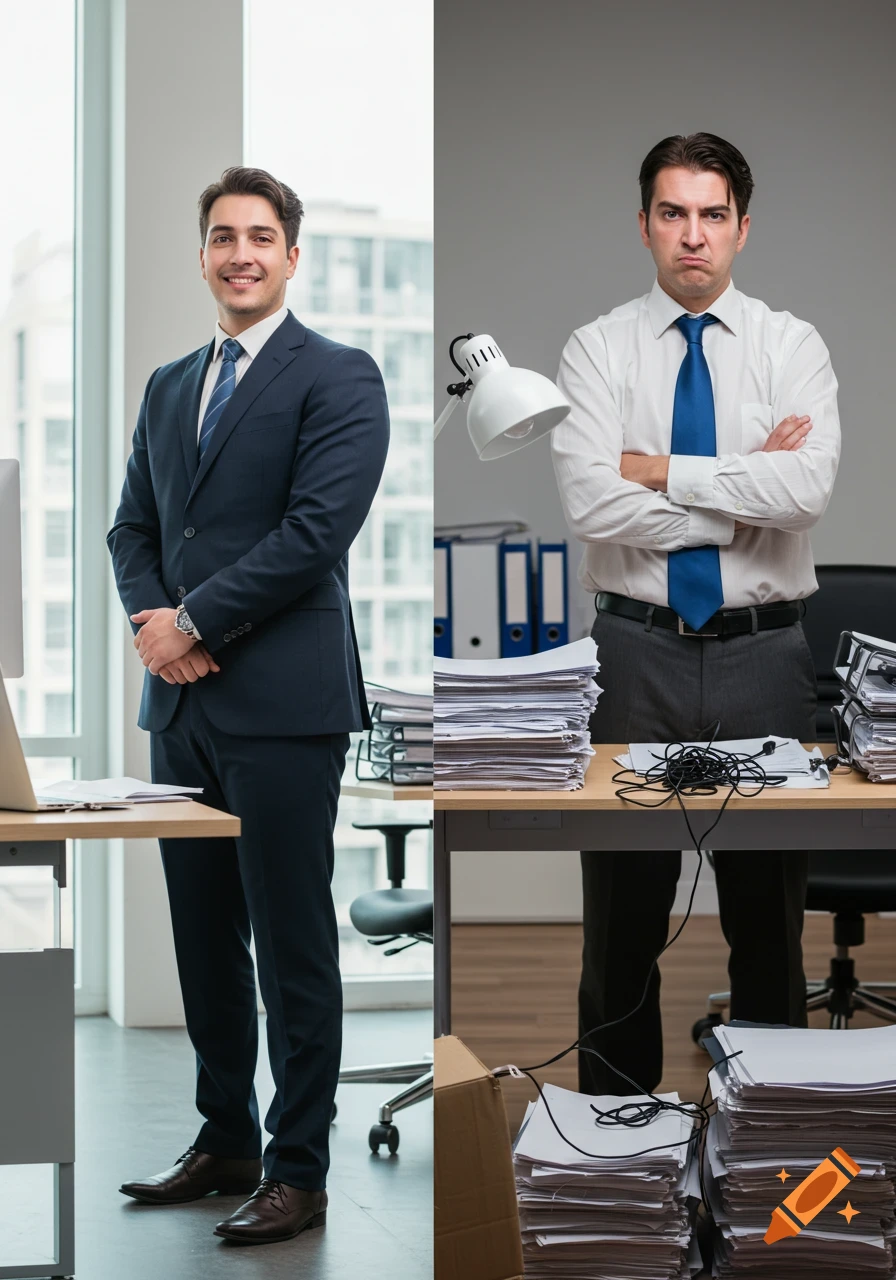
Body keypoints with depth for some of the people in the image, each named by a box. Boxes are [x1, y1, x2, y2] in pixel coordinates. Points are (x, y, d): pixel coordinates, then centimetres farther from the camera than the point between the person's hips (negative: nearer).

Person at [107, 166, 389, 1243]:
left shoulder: (338, 379, -5)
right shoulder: (169, 387, 18)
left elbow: (317, 529, -15)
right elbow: (134, 526, 17)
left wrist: (195, 621, -13)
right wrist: (149, 617, -3)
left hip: (283, 705, -7)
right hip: (182, 705, 7)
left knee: (293, 947, -1)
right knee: (204, 940, 13)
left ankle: (298, 1174, 6)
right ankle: (225, 1143, 25)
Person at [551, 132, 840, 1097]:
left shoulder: (792, 347, 2)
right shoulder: (598, 349, 1)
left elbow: (807, 489, -17)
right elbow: (591, 503, -15)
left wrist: (663, 472, -13)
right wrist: (744, 490, -12)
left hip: (763, 652, 0)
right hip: (638, 651, 0)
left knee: (769, 908, 9)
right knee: (622, 908, 9)